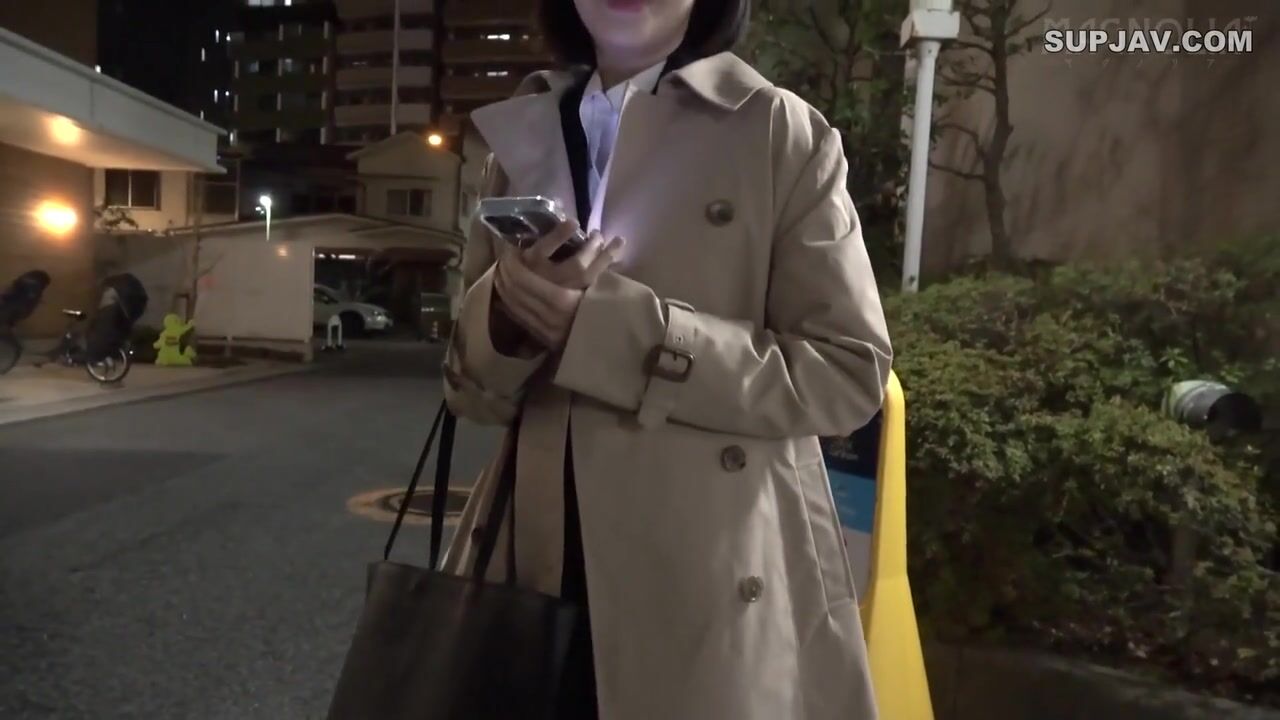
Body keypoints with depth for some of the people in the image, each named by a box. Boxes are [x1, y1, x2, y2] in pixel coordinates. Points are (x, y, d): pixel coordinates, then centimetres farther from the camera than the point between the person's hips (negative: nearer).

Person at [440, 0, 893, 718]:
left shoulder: (782, 131, -4)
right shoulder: (523, 140, 8)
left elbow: (848, 372, -10)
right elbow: (473, 389, 8)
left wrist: (621, 328, -19)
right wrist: (507, 316, -14)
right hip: (540, 561, 4)